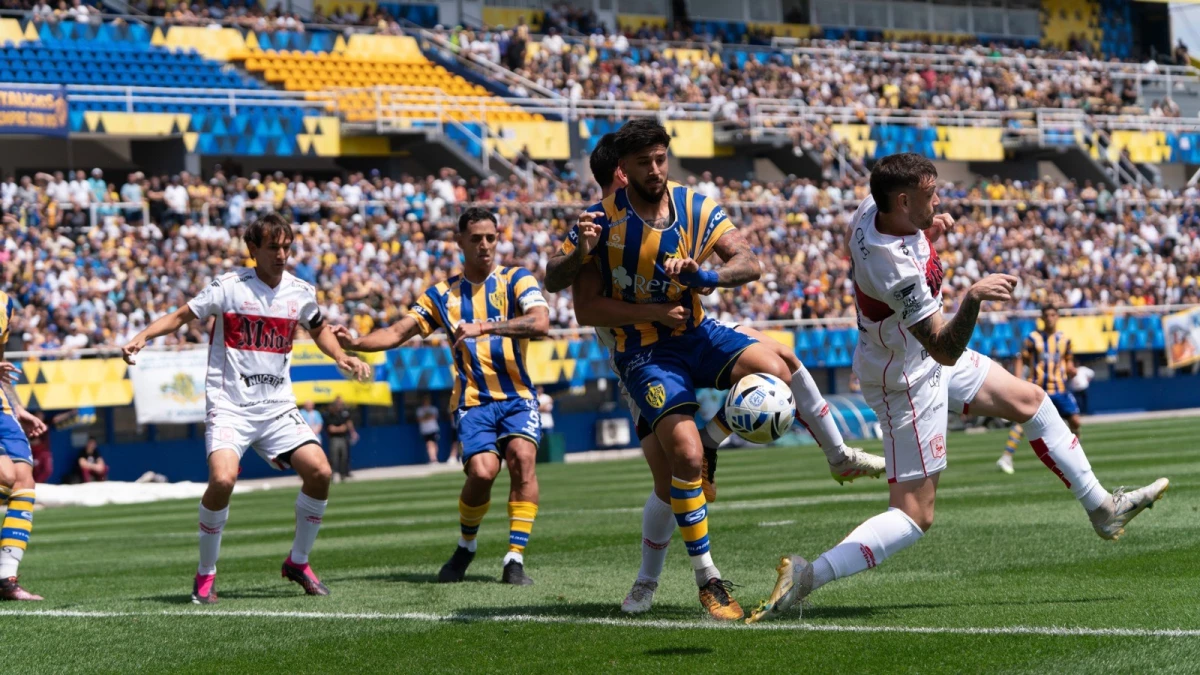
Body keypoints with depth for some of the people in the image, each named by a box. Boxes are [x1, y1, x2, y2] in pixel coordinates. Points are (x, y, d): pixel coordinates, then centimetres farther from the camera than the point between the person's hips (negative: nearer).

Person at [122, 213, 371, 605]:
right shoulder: (229, 287, -6)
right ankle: (205, 576, -5)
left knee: (319, 471, -12)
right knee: (223, 479, -26)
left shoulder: (300, 292, 7)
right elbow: (181, 316, 0)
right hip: (229, 405, -4)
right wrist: (141, 338, -15)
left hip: (277, 407, 4)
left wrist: (342, 358, 11)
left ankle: (298, 562, 10)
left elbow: (319, 330, 27)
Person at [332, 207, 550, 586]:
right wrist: (355, 342, -12)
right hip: (473, 401, 0)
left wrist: (484, 326, -28)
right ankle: (464, 549, 6)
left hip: (517, 397, 0)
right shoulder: (442, 294, 10)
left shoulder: (517, 281, 2)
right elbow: (398, 332, 7)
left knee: (522, 456, -26)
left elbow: (540, 323, -17)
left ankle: (515, 559, -20)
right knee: (482, 470, -22)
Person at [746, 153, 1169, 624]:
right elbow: (945, 350, -36)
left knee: (1031, 401, 18)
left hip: (923, 355, 10)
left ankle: (1103, 508, 31)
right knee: (914, 516, -8)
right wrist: (972, 298, -52)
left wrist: (931, 231, -1)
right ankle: (808, 576, -11)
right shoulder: (897, 270, -36)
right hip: (908, 380, -10)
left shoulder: (871, 210, -11)